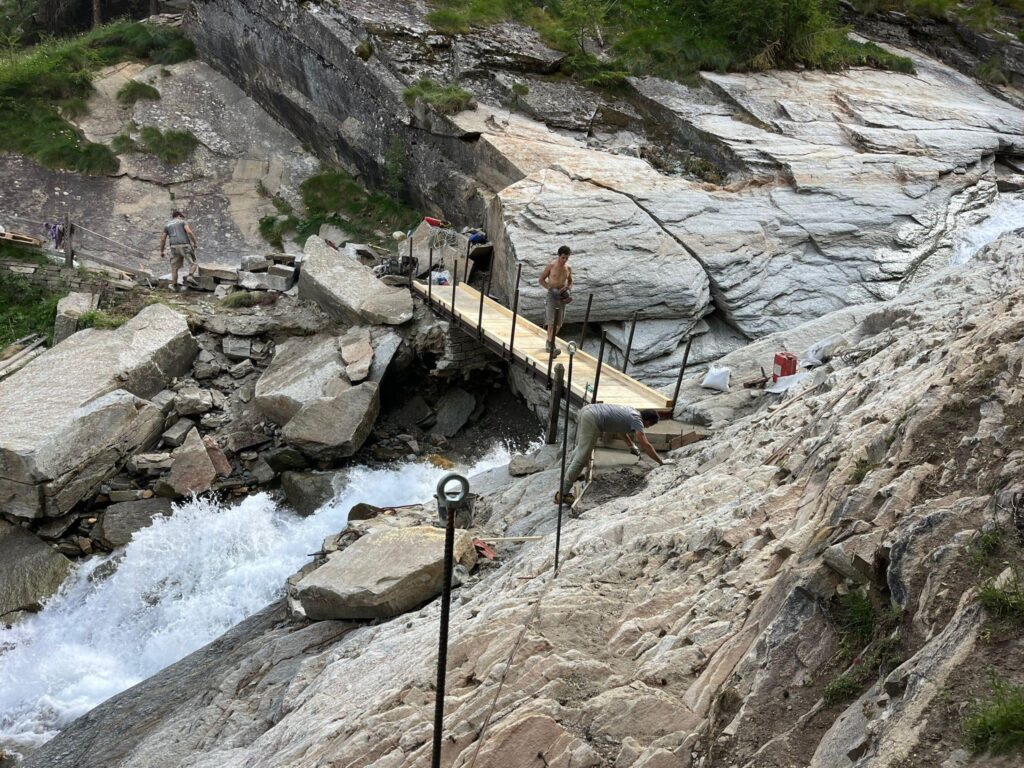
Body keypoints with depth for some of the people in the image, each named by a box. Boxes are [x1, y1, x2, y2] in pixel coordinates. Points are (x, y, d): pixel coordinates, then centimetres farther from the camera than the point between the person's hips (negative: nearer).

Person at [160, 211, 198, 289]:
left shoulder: (167, 225, 18)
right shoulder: (183, 222, 8)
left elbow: (163, 239, 14)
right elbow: (189, 232, -10)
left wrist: (161, 251, 20)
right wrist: (195, 243, -5)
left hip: (174, 247, 3)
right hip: (185, 246, -3)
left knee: (174, 268, 10)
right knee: (193, 263, 5)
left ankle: (175, 287, 6)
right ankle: (190, 277, -22)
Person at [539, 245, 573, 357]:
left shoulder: (568, 268, 5)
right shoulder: (551, 265, -7)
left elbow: (570, 281, 21)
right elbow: (541, 279, -2)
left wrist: (568, 289, 0)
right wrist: (551, 289, -15)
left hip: (562, 296, 5)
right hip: (551, 295, -5)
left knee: (559, 323, 10)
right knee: (552, 322, -15)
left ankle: (550, 342, 31)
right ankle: (551, 347, -15)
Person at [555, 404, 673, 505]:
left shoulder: (631, 411, 24)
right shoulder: (636, 420, 0)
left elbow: (621, 427, 45)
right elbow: (646, 445, -7)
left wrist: (632, 446, 55)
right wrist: (661, 461, 1)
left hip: (587, 409, 10)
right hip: (593, 419, -10)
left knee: (580, 448, 31)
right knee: (581, 458, -8)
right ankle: (563, 494, -9)